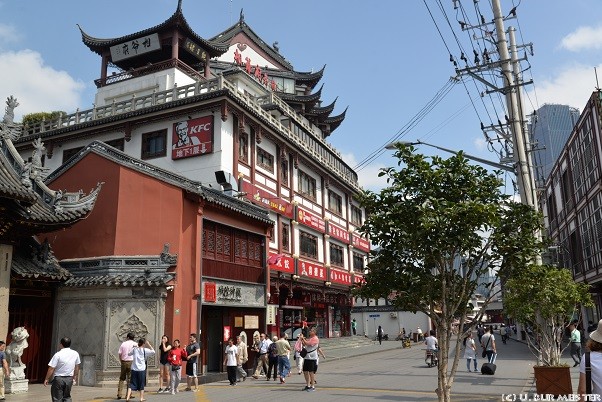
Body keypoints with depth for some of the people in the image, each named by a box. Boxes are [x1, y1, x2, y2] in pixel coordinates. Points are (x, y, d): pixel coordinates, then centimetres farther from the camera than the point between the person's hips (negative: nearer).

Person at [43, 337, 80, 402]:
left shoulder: (58, 355, -14)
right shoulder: (75, 354, 1)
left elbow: (51, 368, -13)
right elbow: (77, 367, 11)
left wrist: (46, 379, -1)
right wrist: (75, 377, 22)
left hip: (58, 379, -5)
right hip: (69, 379, 5)